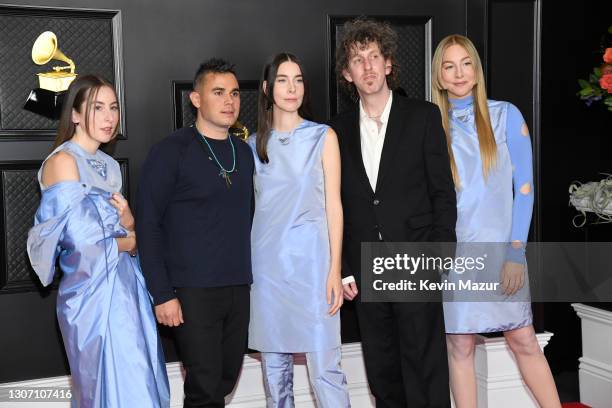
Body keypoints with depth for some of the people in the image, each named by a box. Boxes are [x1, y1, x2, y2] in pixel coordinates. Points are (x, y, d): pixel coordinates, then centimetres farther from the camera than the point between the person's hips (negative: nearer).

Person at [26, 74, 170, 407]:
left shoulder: (109, 165, 13)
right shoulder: (63, 161, -11)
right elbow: (83, 242, -20)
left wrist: (128, 223, -5)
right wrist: (129, 242, -3)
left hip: (125, 287, 8)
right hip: (92, 294, -8)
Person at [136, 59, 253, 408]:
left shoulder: (244, 152, 11)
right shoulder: (172, 151, -6)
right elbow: (148, 225, -8)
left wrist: (250, 276, 9)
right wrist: (162, 294, -12)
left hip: (239, 287, 5)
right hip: (193, 290, -5)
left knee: (227, 379, 12)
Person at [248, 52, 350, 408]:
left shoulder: (323, 137, 3)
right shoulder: (254, 144, 11)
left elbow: (333, 205, 0)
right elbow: (252, 206, 14)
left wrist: (335, 269, -6)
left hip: (310, 259, -3)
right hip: (266, 261, 3)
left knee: (325, 368, -6)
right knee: (274, 366, 9)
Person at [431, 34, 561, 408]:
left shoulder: (505, 115, 2)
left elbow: (524, 186, -1)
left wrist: (516, 252, -7)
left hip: (501, 248, -1)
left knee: (523, 341, 2)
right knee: (461, 346, 4)